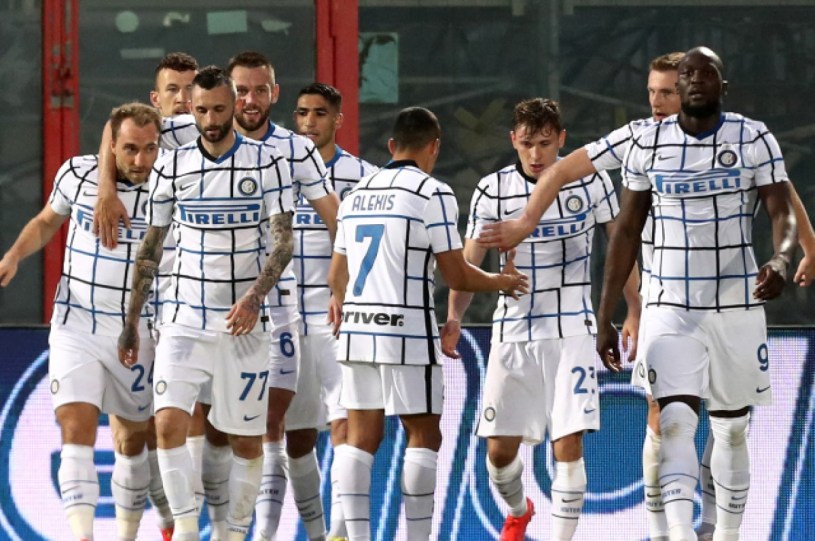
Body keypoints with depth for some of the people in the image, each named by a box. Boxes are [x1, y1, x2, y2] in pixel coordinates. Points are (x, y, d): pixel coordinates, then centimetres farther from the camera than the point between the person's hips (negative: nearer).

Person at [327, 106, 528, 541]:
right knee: (423, 436, 2)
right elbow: (456, 276, -8)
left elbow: (337, 275, 20)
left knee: (360, 437, 7)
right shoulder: (433, 193, -6)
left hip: (356, 328, 6)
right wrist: (501, 282, 11)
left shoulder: (357, 193, 14)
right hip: (406, 330, -6)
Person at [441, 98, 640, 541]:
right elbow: (468, 263, -2)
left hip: (572, 329, -2)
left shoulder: (591, 181, -4)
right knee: (500, 450, 5)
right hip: (513, 331, 2)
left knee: (568, 445, -12)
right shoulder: (493, 190, -4)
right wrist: (454, 317, -17)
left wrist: (634, 311, 6)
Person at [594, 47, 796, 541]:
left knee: (732, 428, 9)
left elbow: (784, 213, -10)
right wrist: (605, 318, 5)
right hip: (672, 308, 0)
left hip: (738, 305, 0)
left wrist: (781, 262, -33)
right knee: (677, 420, -17)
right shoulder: (648, 145, 2)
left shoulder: (754, 140, -3)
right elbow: (627, 231, 7)